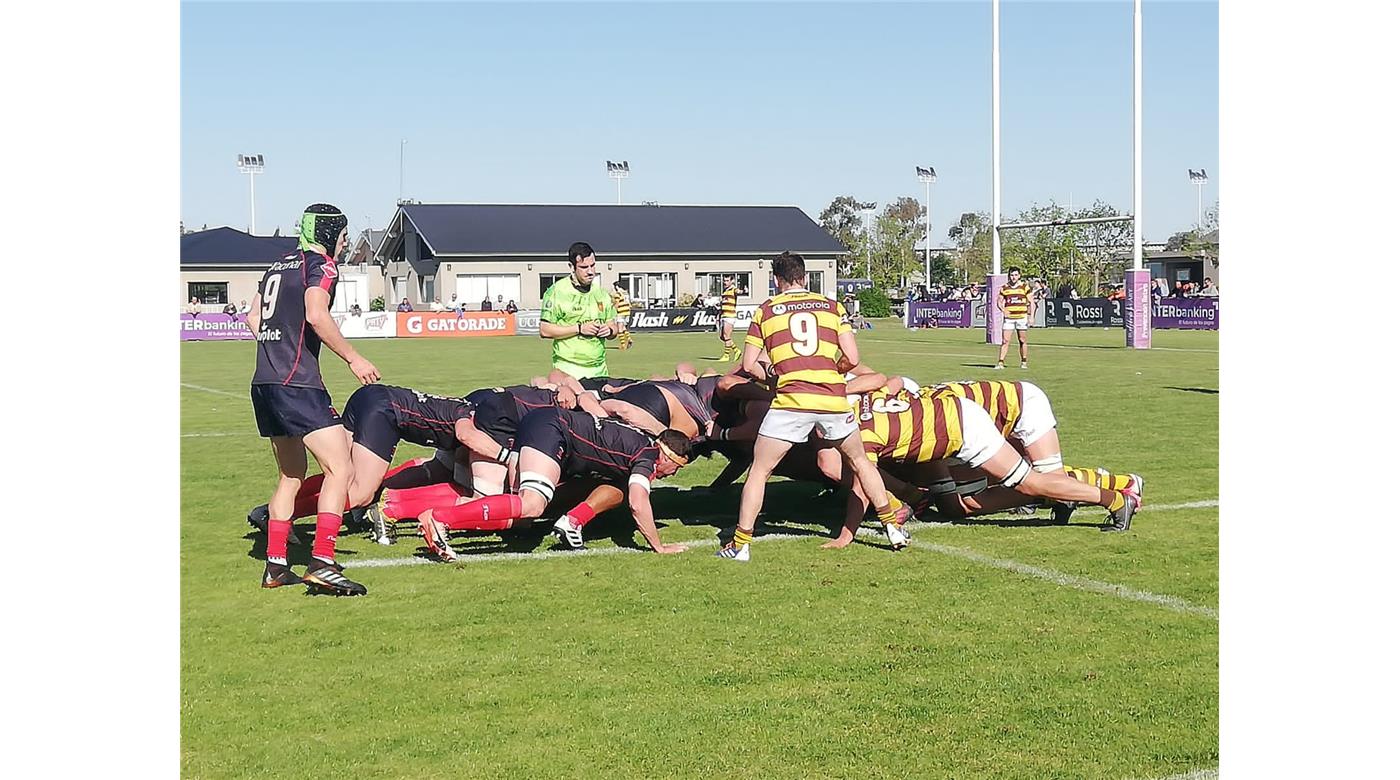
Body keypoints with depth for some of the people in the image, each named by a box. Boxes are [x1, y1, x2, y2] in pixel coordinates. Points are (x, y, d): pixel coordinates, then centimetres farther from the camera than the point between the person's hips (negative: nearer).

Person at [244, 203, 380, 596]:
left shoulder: (278, 267, 20)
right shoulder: (321, 265, -4)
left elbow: (254, 320, 24)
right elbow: (316, 315, -20)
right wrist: (353, 359, -13)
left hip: (263, 383, 9)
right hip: (298, 384, -9)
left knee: (292, 473, 18)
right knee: (339, 469, -9)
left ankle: (276, 567, 18)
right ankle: (322, 563, -19)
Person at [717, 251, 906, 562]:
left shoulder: (765, 311, 11)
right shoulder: (832, 307, 14)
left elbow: (748, 365, 8)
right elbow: (852, 358, 7)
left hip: (790, 400, -2)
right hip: (834, 400, 2)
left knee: (759, 471, 9)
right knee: (859, 461, 25)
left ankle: (741, 544, 5)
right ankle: (893, 526, 29)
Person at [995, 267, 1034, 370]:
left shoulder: (1025, 287, 2)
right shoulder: (1004, 288, 7)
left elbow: (1031, 302, 3)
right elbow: (999, 301, 13)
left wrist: (1031, 316, -5)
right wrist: (1003, 309, -8)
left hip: (1021, 317, -1)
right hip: (1008, 318, 1)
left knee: (1022, 341, 6)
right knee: (1005, 341, -6)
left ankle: (1024, 362, 17)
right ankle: (1001, 362, -7)